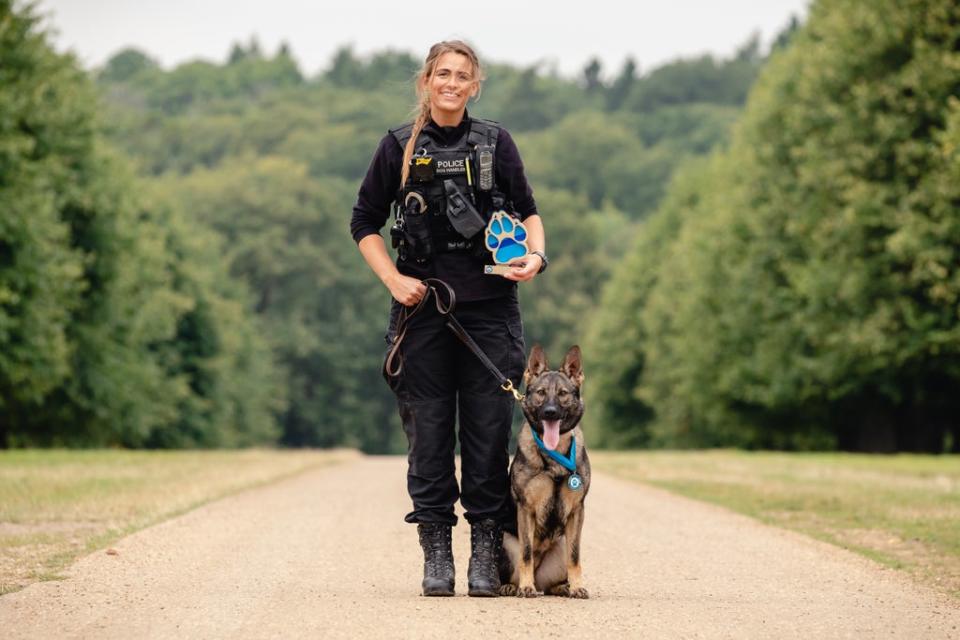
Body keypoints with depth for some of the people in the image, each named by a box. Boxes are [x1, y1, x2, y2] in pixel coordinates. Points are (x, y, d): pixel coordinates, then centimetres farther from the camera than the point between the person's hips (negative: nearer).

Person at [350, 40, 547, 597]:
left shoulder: (496, 144, 6)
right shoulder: (399, 148, 5)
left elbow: (528, 211, 13)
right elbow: (365, 223, 11)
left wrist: (536, 255, -6)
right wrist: (393, 279, -2)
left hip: (490, 307, 0)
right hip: (423, 306, 0)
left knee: (489, 428, -1)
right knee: (428, 430, 1)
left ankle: (487, 552, 7)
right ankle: (436, 554, 8)